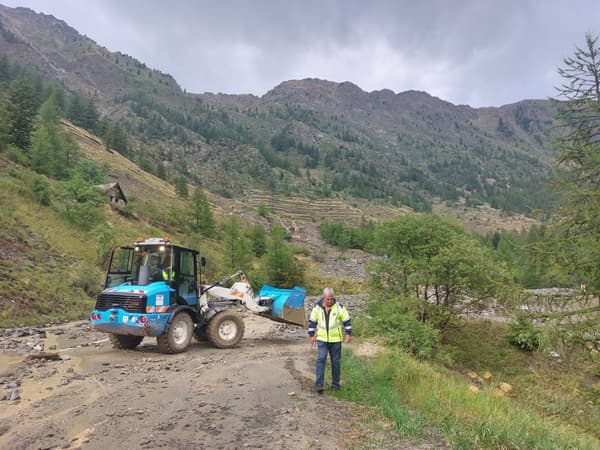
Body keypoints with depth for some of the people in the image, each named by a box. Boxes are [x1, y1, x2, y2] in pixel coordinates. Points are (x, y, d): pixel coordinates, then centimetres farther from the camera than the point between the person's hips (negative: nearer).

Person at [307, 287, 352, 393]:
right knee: (321, 359, -10)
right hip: (321, 339, 0)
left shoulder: (339, 307, -6)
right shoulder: (317, 307, -2)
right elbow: (312, 321, 7)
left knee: (336, 362, 8)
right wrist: (311, 335, 4)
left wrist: (348, 333, -4)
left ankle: (335, 384, 21)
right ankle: (319, 384, -8)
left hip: (336, 339, 0)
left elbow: (347, 321, 0)